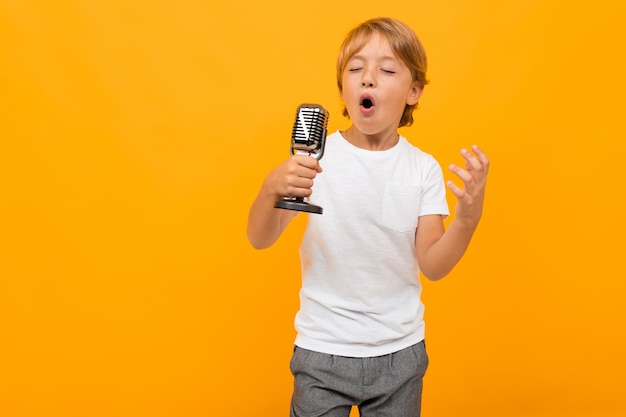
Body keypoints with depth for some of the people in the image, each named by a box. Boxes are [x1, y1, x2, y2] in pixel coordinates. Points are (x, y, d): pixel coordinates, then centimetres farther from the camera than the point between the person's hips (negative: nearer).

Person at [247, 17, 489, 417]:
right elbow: (259, 239, -12)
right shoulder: (315, 158, -8)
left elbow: (433, 266, -7)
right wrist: (273, 188, -32)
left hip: (400, 352, 2)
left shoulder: (424, 168, -4)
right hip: (322, 350, -1)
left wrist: (468, 218, -25)